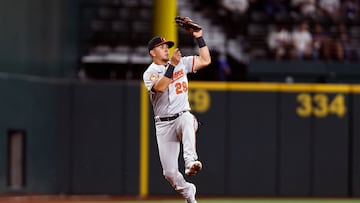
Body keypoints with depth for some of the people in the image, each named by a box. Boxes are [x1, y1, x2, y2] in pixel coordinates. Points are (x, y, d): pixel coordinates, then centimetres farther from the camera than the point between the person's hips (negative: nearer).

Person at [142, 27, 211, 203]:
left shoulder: (182, 63, 9)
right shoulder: (150, 73, -3)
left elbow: (205, 61, 4)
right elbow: (160, 87, -23)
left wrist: (199, 38, -1)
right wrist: (172, 65, -27)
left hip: (183, 116, 1)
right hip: (164, 124, -1)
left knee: (188, 120, -40)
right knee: (170, 172, -3)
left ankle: (190, 162, -53)